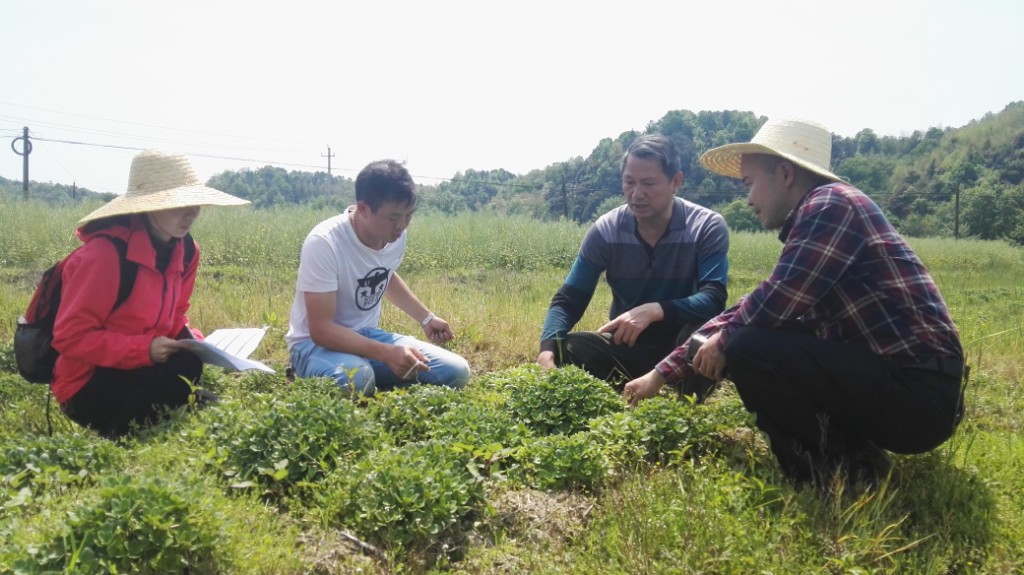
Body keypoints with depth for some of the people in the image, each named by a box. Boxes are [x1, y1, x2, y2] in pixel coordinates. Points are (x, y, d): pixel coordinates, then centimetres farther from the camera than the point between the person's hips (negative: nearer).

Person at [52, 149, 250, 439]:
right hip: (88, 386, -6)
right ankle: (117, 437, -6)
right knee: (184, 371, -29)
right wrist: (144, 348, -28)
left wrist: (197, 342, -10)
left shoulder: (185, 250, -1)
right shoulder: (106, 254, -23)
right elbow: (70, 337, -21)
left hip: (139, 370, 6)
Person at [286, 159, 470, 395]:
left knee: (456, 372, -8)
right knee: (357, 380, -41)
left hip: (367, 335, 6)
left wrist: (426, 318, 16)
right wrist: (386, 353, -35)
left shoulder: (396, 236, -6)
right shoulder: (324, 244, -26)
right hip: (316, 343, -6)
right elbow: (321, 329, -27)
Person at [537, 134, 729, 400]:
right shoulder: (605, 230, -10)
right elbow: (568, 300, -12)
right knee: (564, 350, -25)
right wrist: (548, 351, -31)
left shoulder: (708, 227, -14)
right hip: (626, 346, 2)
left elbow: (713, 300, -26)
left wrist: (654, 310, -42)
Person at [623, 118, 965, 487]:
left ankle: (839, 468, -5)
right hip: (901, 388, 10)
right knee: (751, 332, 16)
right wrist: (662, 373, 19)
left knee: (749, 349, -22)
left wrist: (723, 341, -1)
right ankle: (847, 454, 8)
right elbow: (748, 312, 18)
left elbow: (776, 304, -23)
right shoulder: (811, 221, 15)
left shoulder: (832, 204, -14)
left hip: (919, 394, -10)